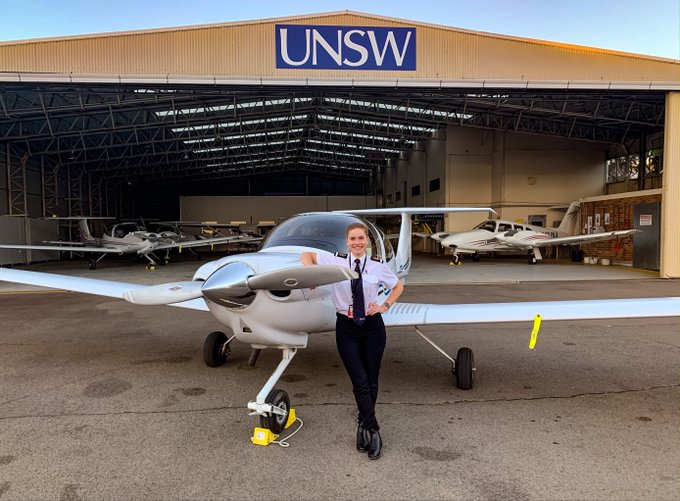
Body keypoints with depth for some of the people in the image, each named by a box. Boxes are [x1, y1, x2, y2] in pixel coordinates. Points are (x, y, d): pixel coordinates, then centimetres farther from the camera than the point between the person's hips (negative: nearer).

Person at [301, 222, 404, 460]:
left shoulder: (378, 266, -2)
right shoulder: (335, 260, -3)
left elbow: (398, 286, 14)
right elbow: (306, 255, 9)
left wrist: (385, 306, 0)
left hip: (372, 326, 1)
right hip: (346, 327, -1)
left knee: (371, 381, 9)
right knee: (360, 382, -4)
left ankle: (363, 425, 29)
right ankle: (373, 431, 6)